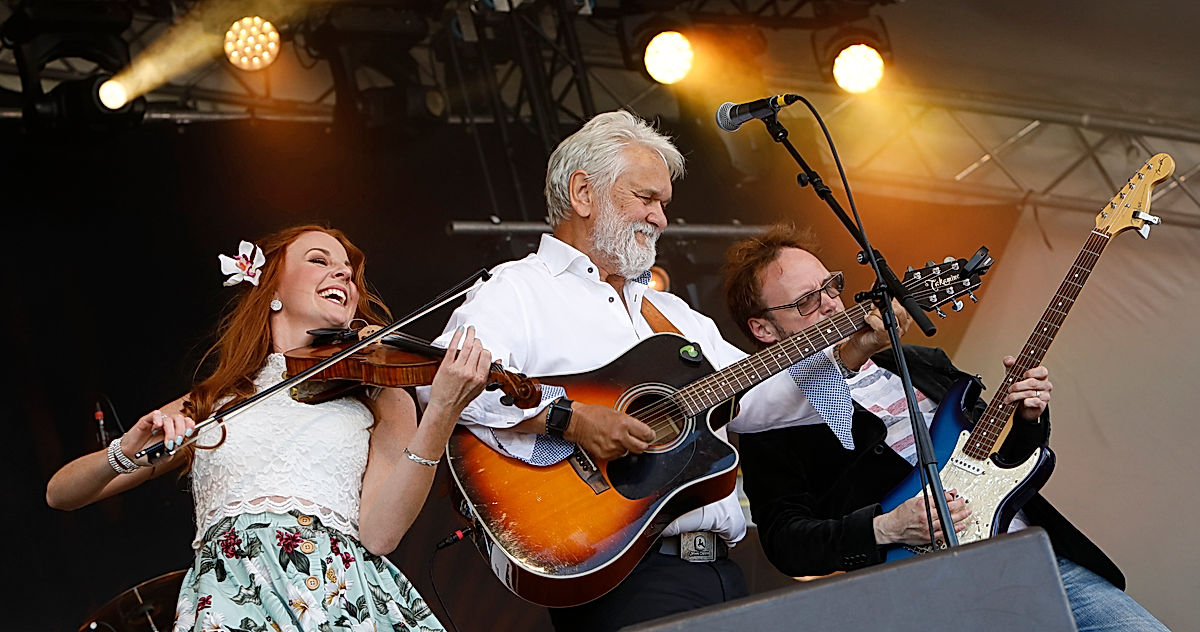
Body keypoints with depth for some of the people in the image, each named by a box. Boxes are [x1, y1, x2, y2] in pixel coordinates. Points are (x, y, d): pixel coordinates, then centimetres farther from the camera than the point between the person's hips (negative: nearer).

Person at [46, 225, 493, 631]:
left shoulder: (381, 398, 17)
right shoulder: (202, 407, 21)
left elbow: (379, 534, 1)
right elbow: (60, 494, 17)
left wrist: (441, 414, -10)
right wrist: (126, 453, -4)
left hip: (341, 596, 0)